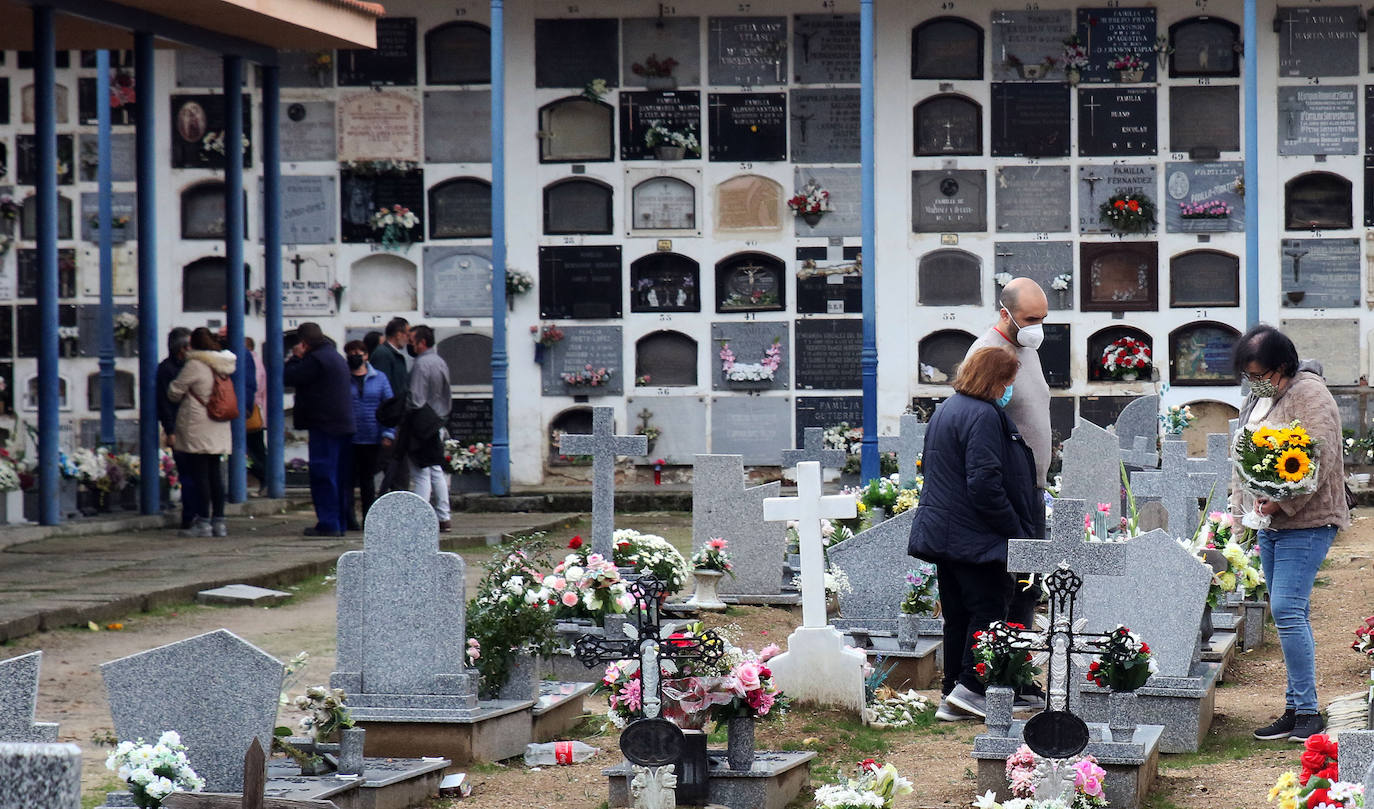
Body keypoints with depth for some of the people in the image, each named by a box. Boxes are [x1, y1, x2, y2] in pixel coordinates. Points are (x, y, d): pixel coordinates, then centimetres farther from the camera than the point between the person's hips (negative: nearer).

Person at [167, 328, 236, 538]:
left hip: (197, 427, -7)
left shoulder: (195, 365, -13)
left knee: (200, 474, -4)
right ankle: (218, 522, 10)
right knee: (215, 473, 10)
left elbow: (174, 391, -6)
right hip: (219, 427, 7)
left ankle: (203, 522, -5)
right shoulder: (223, 365, 8)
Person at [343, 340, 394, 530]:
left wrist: (388, 434, -1)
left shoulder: (379, 379, 9)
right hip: (348, 440, -2)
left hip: (372, 440, 2)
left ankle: (369, 519, 16)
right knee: (348, 478, -3)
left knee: (368, 479, 10)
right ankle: (349, 519, 0)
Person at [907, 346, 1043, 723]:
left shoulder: (945, 409, 15)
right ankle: (970, 687, -8)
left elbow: (929, 466, 25)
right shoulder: (983, 416, -17)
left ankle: (952, 698, 13)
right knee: (990, 607, -3)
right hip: (973, 536, -10)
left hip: (941, 532, 10)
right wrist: (1015, 529, -15)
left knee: (957, 616, 12)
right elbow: (984, 483, -23)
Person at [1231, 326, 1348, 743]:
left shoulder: (1309, 394, -11)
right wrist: (1240, 502, 12)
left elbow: (1319, 459, -19)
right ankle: (1294, 709, 10)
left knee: (1287, 609, -16)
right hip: (1269, 523, 8)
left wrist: (1282, 503, -21)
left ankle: (1308, 712, -13)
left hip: (1306, 522, -8)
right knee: (1289, 614, 8)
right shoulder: (1255, 399, 16)